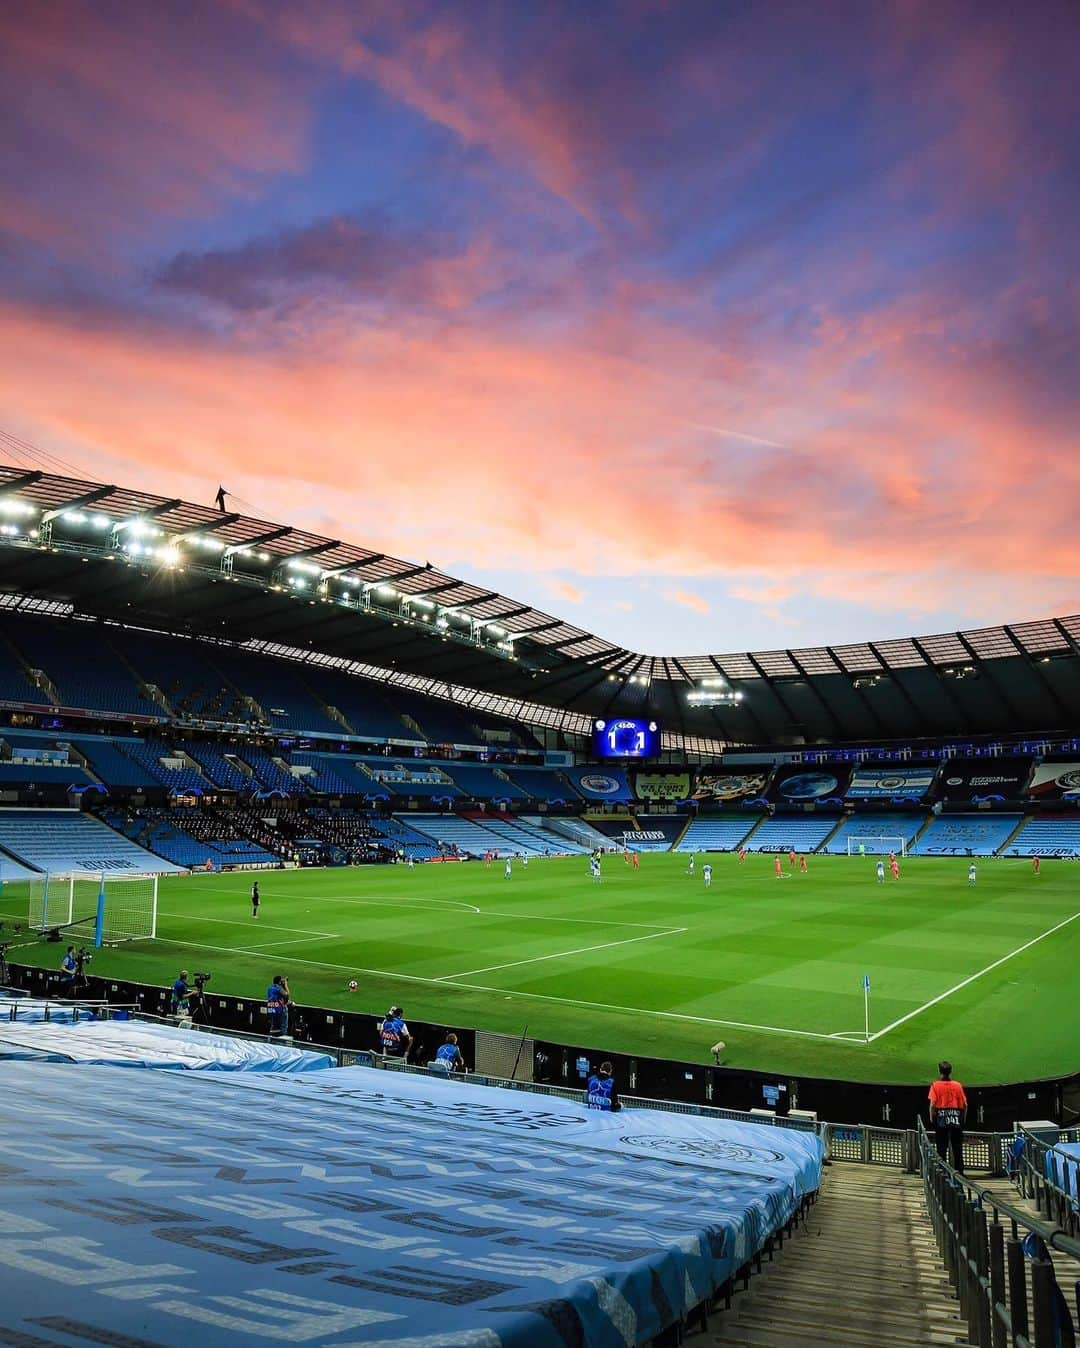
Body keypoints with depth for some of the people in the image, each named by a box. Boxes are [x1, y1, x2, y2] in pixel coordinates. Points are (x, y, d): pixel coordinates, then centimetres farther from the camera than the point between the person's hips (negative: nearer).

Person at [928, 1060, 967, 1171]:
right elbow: (964, 1104, 1)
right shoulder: (958, 1085, 1)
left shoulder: (935, 1086, -5)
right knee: (957, 1148, 10)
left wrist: (931, 1118, -1)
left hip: (941, 1120, -2)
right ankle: (959, 1171, 11)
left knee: (941, 1147, 4)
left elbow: (932, 1104, -12)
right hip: (956, 1119, 2)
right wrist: (963, 1119, 13)